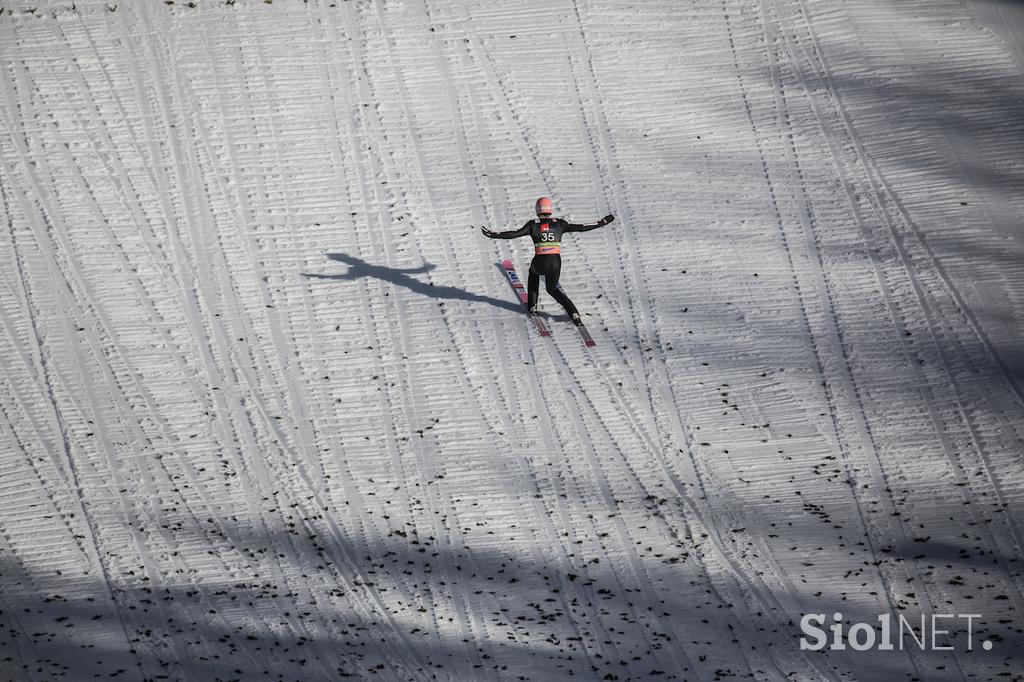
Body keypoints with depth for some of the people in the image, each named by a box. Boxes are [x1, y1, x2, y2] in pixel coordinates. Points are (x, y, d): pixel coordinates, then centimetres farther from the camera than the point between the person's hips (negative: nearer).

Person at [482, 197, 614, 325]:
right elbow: (581, 227, 8)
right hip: (556, 262, 2)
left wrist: (493, 235, 0)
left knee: (533, 272, 36)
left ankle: (532, 306, 31)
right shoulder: (559, 224, 7)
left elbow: (515, 234, -4)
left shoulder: (533, 224, 3)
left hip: (540, 262, -2)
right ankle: (573, 313, 5)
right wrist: (602, 223, 16)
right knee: (553, 288, 25)